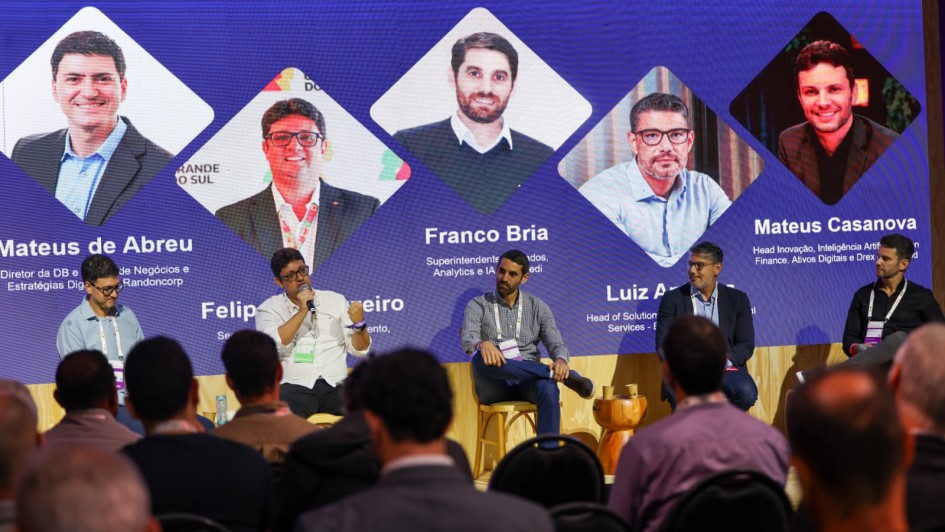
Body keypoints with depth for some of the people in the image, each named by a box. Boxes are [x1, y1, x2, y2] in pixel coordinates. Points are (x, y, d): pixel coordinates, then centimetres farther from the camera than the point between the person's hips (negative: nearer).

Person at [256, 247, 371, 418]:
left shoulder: (336, 300, 15)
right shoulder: (269, 308, 9)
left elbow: (359, 349, 12)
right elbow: (273, 346, -11)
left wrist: (359, 324, -8)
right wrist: (302, 311, -9)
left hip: (335, 385, 3)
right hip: (295, 387, -3)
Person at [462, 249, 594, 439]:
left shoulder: (537, 307, 13)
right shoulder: (478, 305, 7)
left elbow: (555, 343, 3)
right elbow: (468, 339, -12)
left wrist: (561, 360, -23)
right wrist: (482, 344, -38)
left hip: (529, 380, 1)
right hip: (495, 386, -1)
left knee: (548, 389, -36)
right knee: (481, 358, -36)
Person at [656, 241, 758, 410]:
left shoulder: (737, 299, 12)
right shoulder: (673, 299, 9)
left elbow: (746, 344, 6)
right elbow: (663, 345, 3)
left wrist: (723, 360, -15)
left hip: (726, 369, 2)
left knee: (746, 392, -32)